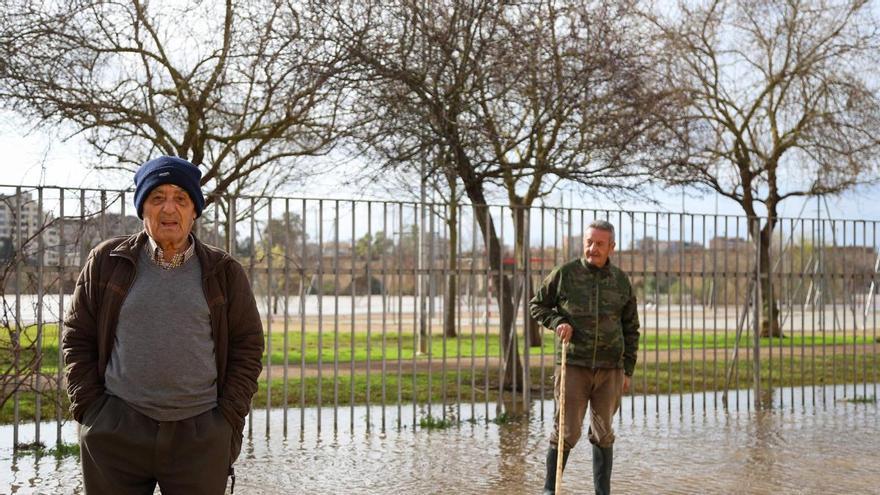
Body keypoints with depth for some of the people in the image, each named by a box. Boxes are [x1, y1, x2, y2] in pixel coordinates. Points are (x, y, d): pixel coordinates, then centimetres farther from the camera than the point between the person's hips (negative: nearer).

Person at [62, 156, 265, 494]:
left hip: (202, 435, 0)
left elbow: (247, 347, 7)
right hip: (114, 431, 0)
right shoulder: (107, 261, 5)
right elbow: (77, 338, 8)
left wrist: (229, 418, -1)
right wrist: (89, 411, 1)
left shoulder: (224, 272, 5)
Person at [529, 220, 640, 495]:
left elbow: (631, 329, 12)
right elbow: (537, 304, 8)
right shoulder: (564, 274, -3)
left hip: (610, 369, 3)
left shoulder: (621, 281, 5)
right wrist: (556, 322, -11)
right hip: (574, 366, -2)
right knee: (567, 431, -3)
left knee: (603, 433, 10)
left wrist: (628, 371, 8)